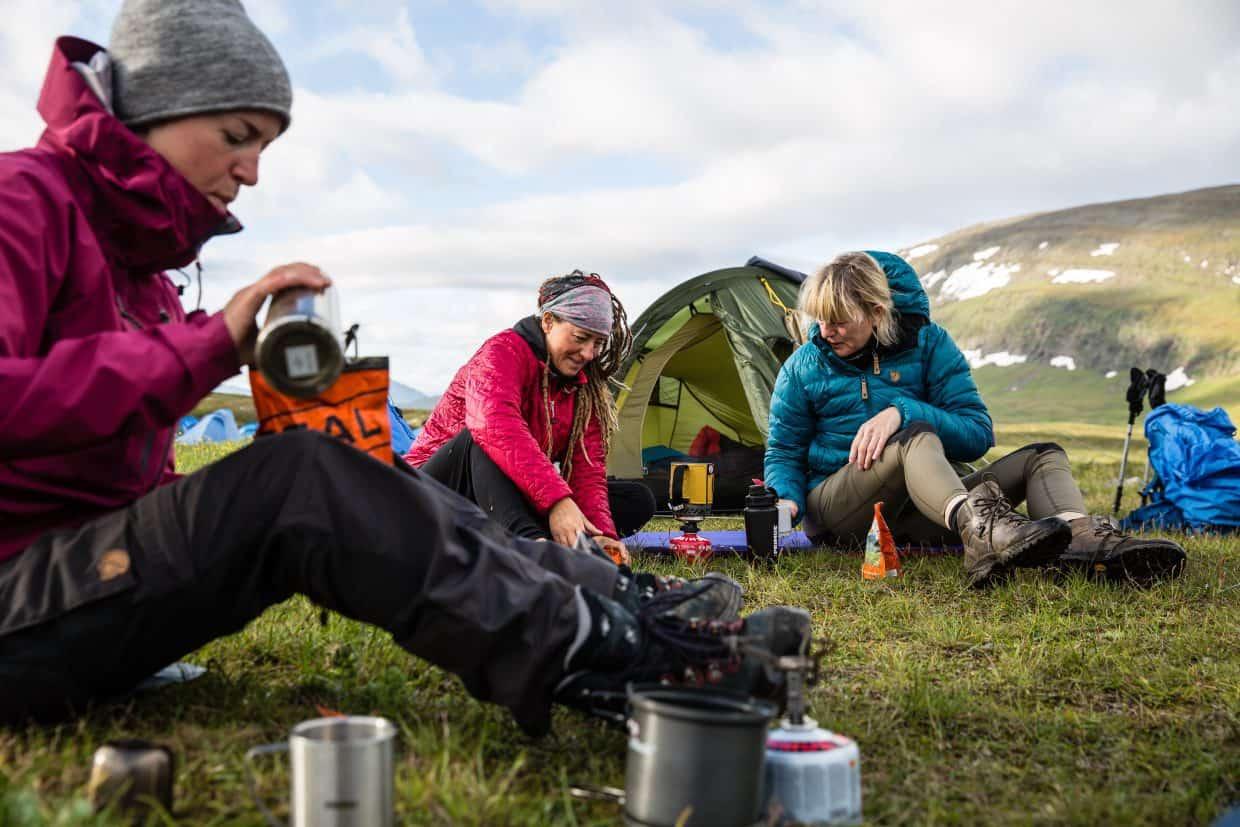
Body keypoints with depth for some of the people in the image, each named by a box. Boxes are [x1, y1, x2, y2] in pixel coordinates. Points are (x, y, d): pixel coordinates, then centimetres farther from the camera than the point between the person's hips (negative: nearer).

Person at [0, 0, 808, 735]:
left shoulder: (133, 246, 16)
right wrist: (208, 345, -24)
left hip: (96, 572, 9)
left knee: (346, 487, -5)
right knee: (298, 481, -27)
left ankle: (629, 606, -8)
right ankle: (597, 659, -24)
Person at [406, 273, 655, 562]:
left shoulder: (586, 386, 2)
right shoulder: (503, 351, -19)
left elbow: (587, 469, -7)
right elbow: (499, 427, -40)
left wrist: (600, 533, -27)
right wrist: (557, 499, -50)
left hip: (516, 495, 6)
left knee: (638, 500, -8)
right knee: (484, 438, -39)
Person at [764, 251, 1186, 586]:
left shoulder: (927, 342, 1)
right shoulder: (803, 366, 0)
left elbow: (977, 432, -6)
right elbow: (783, 453, 5)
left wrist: (901, 411, -23)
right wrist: (785, 500, -19)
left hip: (915, 507, 4)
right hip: (834, 511, -3)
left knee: (1042, 456, -11)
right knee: (915, 436, -34)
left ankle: (1085, 541, -44)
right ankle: (981, 531, -64)